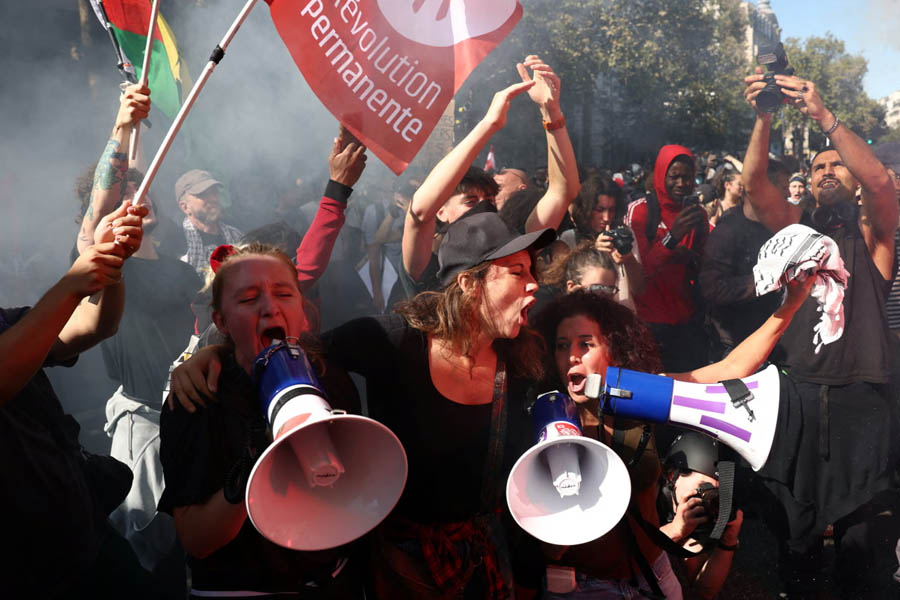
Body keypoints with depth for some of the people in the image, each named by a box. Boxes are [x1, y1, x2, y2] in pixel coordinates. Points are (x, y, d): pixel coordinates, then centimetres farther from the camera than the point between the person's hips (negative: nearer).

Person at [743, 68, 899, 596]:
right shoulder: (798, 227, 12)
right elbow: (755, 181, -4)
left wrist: (823, 115, -24)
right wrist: (765, 117, -19)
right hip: (800, 394, 2)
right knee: (795, 527, 9)